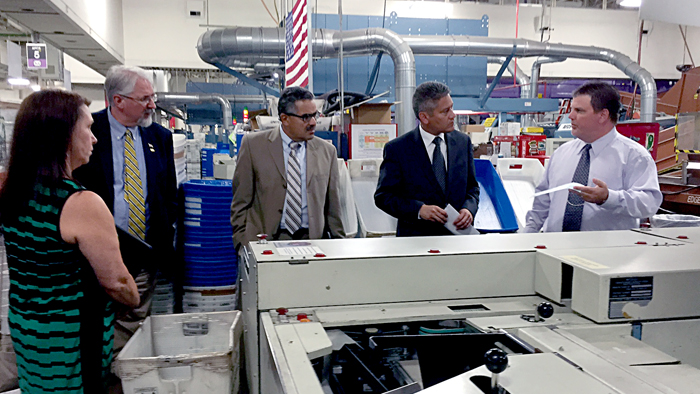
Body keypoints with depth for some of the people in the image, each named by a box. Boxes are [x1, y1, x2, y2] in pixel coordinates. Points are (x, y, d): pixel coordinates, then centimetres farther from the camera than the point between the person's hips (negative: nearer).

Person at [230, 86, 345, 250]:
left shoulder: (327, 151, 10)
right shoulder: (253, 144, 3)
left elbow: (333, 207, 14)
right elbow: (241, 200, 4)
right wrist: (242, 241, -2)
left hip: (312, 239, 3)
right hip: (265, 240, -2)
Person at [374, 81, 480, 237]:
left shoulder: (463, 142, 10)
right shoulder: (397, 149, -3)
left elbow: (472, 187, 18)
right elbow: (383, 196, -1)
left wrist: (469, 208, -3)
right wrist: (419, 209, -15)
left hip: (457, 235, 4)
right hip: (415, 237, -4)